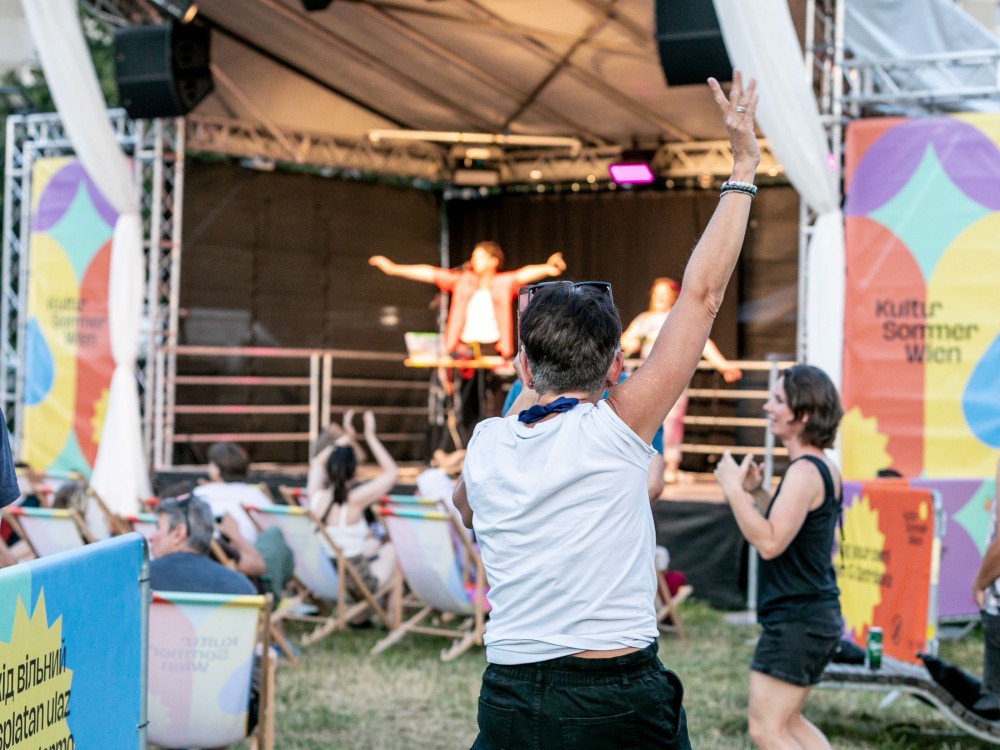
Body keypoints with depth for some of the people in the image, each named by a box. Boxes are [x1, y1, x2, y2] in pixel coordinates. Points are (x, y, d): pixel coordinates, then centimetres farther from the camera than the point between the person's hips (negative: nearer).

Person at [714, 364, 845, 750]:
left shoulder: (805, 472, -19)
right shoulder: (823, 468, 12)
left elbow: (770, 542, -26)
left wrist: (733, 488, -22)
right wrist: (757, 492, 8)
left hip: (797, 620, -11)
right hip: (817, 615, 11)